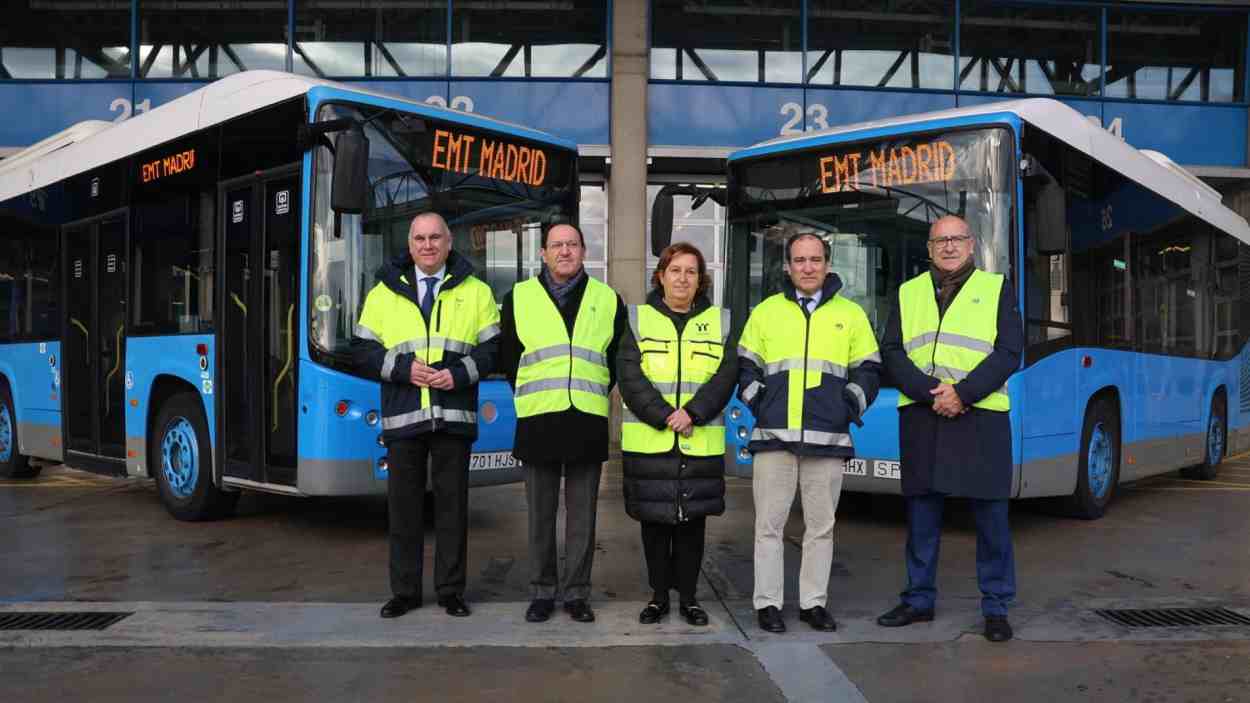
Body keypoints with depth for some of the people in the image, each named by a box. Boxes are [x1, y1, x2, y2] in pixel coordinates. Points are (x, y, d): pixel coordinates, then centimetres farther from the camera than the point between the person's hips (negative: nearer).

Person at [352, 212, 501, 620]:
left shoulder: (476, 292, 8)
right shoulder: (384, 293, 9)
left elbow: (494, 348, 3)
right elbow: (362, 350, 5)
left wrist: (460, 374, -13)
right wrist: (403, 368, -10)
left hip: (454, 415, -1)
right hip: (402, 415, 1)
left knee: (452, 502, 4)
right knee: (404, 503, 6)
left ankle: (451, 590, 16)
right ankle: (405, 591, 17)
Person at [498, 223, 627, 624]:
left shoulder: (608, 300, 9)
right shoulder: (519, 298, 7)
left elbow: (617, 360, 16)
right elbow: (508, 357, 12)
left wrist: (594, 395, 11)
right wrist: (531, 396, 9)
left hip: (588, 422, 1)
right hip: (537, 424, 0)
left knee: (582, 514, 6)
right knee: (541, 514, 6)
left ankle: (576, 594, 16)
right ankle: (542, 592, 17)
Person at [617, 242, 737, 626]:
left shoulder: (720, 321, 9)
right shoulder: (638, 318, 5)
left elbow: (726, 376, -1)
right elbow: (630, 376, -5)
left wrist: (693, 412, -15)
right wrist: (664, 417, -16)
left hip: (701, 443, 1)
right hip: (648, 442, -1)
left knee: (693, 520, 7)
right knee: (654, 519, 6)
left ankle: (688, 595, 20)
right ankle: (658, 595, 19)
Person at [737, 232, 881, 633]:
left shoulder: (851, 314, 10)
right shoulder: (766, 312, 10)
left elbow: (868, 370, 13)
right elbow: (744, 366, 13)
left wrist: (851, 405, 0)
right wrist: (758, 401, 0)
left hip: (828, 438, 1)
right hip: (774, 436, 0)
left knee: (821, 525, 6)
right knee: (769, 524, 2)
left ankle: (813, 602, 18)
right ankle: (767, 603, 11)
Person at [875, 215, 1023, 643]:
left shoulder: (996, 288, 7)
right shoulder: (908, 293, 13)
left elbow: (1009, 352, -3)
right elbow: (892, 354, 4)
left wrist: (962, 392, -14)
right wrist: (930, 394, -12)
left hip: (980, 416, -2)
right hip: (921, 416, 2)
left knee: (991, 514, 1)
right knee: (921, 511, 8)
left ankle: (996, 607, 13)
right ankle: (919, 600, 21)